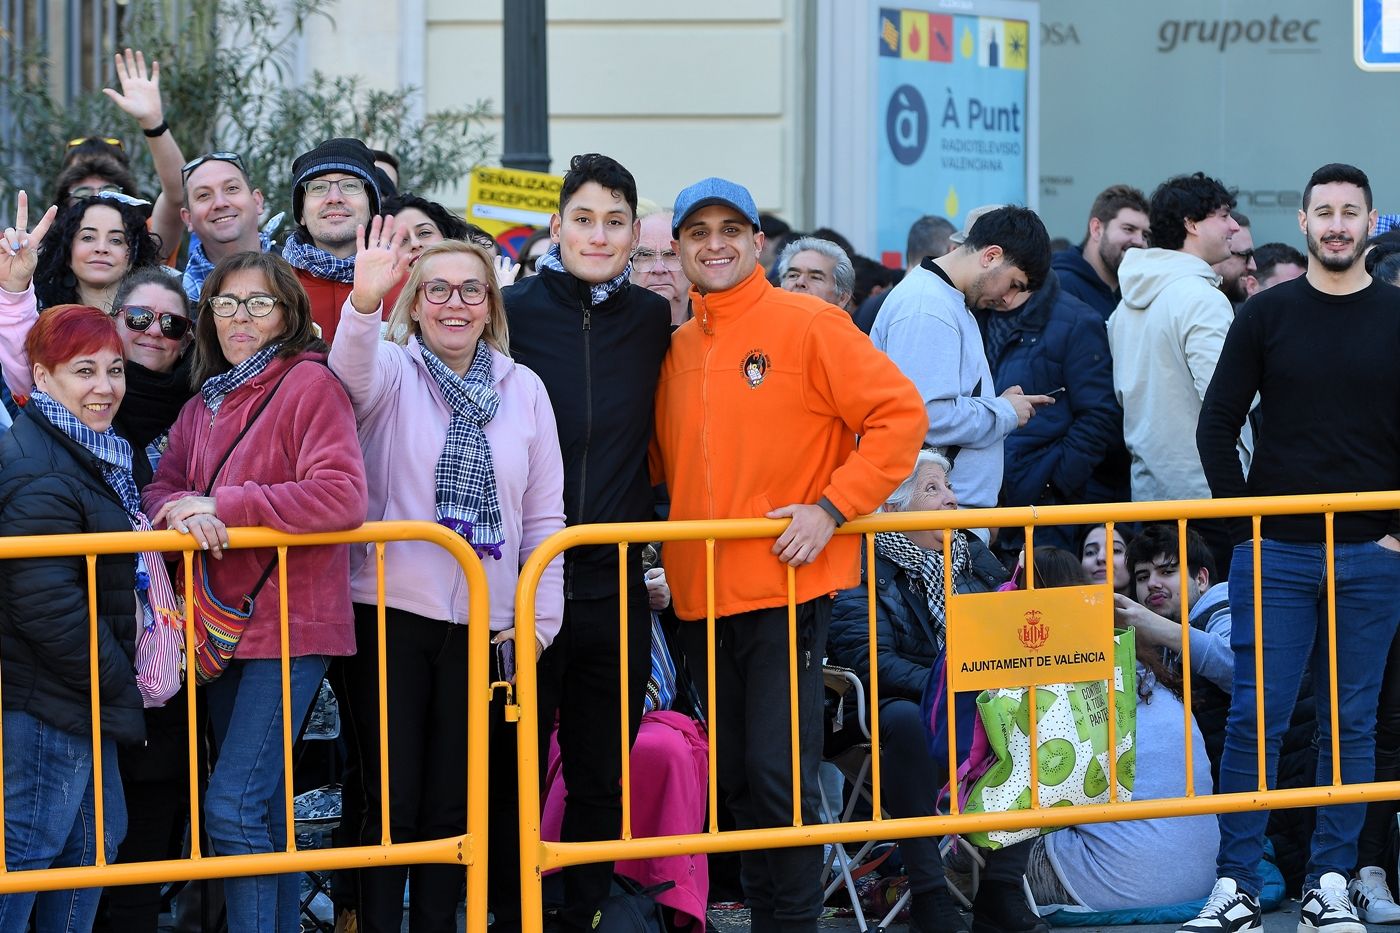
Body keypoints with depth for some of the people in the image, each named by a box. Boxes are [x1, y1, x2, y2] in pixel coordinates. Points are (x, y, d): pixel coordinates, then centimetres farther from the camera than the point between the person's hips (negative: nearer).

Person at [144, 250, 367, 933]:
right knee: (266, 809, 14)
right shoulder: (203, 404, 14)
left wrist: (222, 505, -18)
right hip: (222, 622, 8)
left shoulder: (310, 384, -9)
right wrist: (185, 514, -16)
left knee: (233, 807, -15)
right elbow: (163, 490, 9)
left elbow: (341, 497, -20)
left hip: (289, 620, -8)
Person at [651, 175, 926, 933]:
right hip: (704, 597, 6)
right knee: (734, 778, 11)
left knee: (779, 777, -9)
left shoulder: (807, 326, -5)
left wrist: (832, 507, -15)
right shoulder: (677, 348, 12)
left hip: (787, 584, -6)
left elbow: (899, 415, -8)